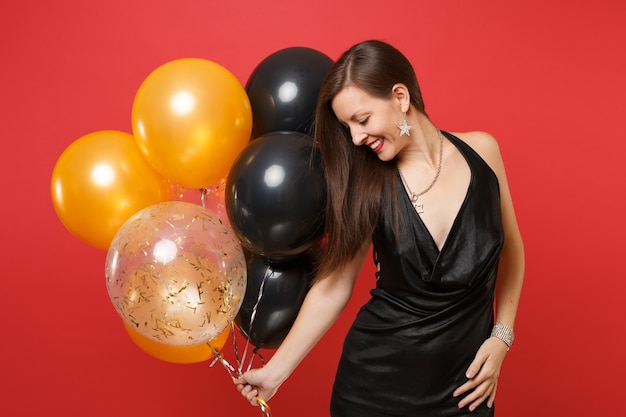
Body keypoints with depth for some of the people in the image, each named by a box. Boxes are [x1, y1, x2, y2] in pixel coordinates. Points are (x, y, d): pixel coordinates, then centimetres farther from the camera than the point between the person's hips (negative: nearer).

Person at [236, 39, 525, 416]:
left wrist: (502, 336, 1)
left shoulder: (481, 151, -6)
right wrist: (276, 371, -4)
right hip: (378, 377, -1)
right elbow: (332, 287, -4)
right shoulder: (370, 186, -10)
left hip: (463, 383, 2)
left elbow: (511, 250, 7)